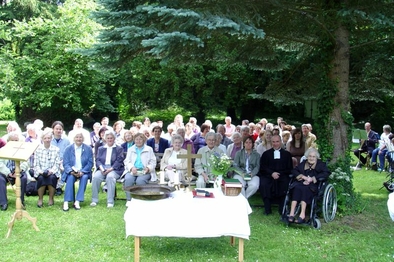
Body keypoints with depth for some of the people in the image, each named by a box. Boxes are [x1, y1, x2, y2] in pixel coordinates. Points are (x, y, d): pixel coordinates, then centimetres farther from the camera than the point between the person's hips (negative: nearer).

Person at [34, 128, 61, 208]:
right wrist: (40, 171, -18)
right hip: (40, 173, 0)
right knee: (41, 178, -32)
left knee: (52, 177, -33)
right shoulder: (38, 149, 3)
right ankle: (40, 199, -11)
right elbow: (36, 164, 0)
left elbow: (57, 164, -2)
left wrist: (51, 171, -20)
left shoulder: (56, 149, 3)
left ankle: (51, 199, -11)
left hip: (52, 172, 0)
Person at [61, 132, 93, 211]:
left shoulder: (88, 148, 2)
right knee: (70, 177, -31)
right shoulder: (68, 149, 3)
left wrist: (82, 171, -18)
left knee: (85, 177, -31)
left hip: (83, 172, 0)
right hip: (71, 172, 0)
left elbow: (90, 163, -2)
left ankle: (77, 202, -31)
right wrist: (71, 171, -22)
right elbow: (65, 163, -2)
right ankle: (66, 202, -32)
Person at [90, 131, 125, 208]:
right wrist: (101, 168, -11)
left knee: (110, 177, -36)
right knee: (95, 177, -29)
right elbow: (97, 160, 10)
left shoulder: (119, 148, 12)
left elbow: (119, 161, -1)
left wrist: (110, 169, -16)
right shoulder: (101, 149, 22)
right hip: (102, 168, 3)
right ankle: (94, 200, -19)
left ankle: (110, 202, -33)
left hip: (114, 169, -3)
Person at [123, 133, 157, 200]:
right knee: (128, 179, -31)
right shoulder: (130, 149, 21)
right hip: (132, 171, 2)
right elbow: (127, 161, 9)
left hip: (144, 172, -2)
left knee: (140, 180, -34)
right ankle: (129, 199, -23)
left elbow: (153, 162, 7)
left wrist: (148, 168, -14)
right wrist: (132, 167, -13)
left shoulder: (149, 149, 15)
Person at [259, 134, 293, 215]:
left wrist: (279, 174, -8)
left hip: (282, 176, 0)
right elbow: (262, 167, 6)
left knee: (286, 184, -31)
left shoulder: (287, 154, 17)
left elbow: (290, 168, 9)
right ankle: (267, 209, -22)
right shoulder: (266, 153, 17)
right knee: (263, 184, -30)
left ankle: (282, 209, -19)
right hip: (268, 175, 0)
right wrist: (272, 173, -12)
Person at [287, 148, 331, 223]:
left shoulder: (321, 164, 16)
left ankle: (302, 215, -46)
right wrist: (303, 177, -6)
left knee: (305, 188, -36)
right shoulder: (303, 163, 26)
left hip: (313, 185, -3)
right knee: (297, 187, -32)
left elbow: (326, 173, -1)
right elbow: (294, 170, 14)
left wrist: (312, 179, -11)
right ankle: (292, 213, -43)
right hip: (302, 182, 3)